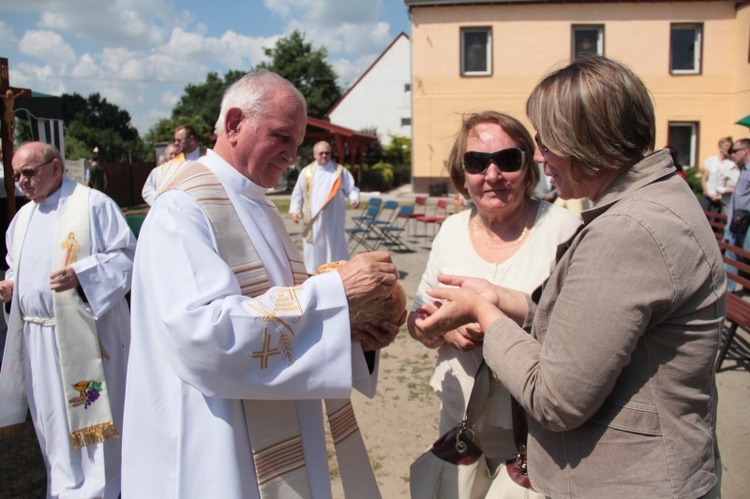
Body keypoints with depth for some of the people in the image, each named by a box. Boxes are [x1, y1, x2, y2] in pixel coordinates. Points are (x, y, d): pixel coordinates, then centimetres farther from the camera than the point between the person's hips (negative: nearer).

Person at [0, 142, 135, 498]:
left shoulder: (92, 204, -7)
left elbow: (128, 255, -11)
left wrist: (81, 275, -22)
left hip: (85, 334, -7)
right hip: (37, 338, 7)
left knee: (91, 420, 2)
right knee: (53, 422, 14)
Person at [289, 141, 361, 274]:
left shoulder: (340, 171, 4)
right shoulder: (306, 172, 7)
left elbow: (350, 189, 4)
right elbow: (297, 194, 10)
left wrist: (354, 198, -17)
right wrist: (295, 210, 1)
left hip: (333, 218, -1)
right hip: (313, 219, 1)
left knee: (335, 245, 1)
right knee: (314, 247, 4)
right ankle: (314, 272, 13)